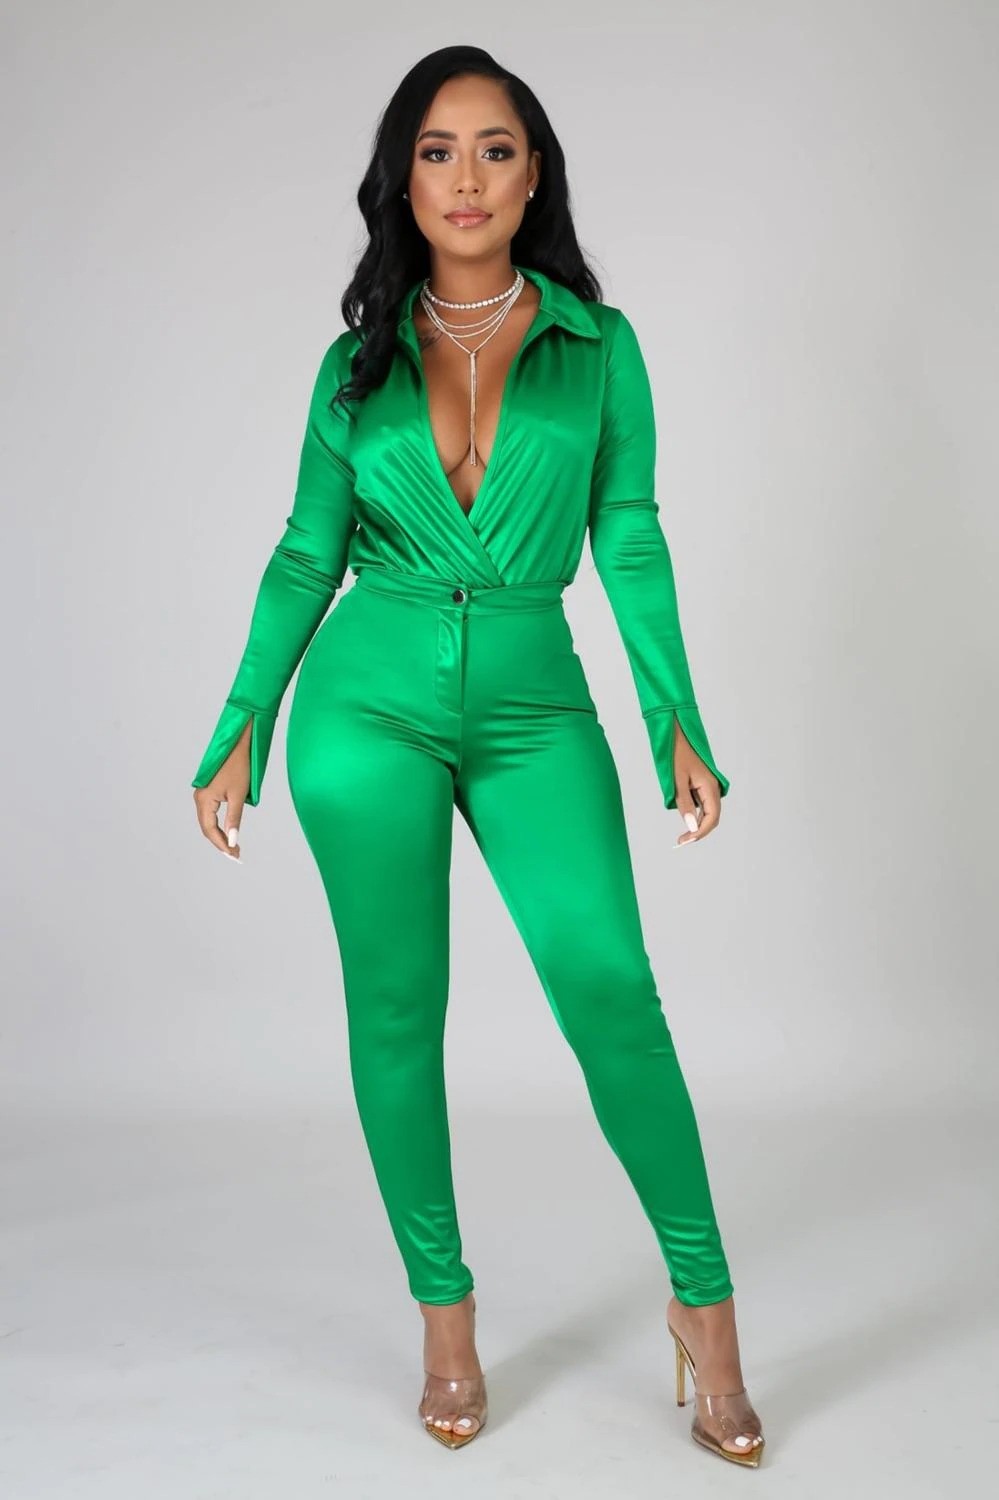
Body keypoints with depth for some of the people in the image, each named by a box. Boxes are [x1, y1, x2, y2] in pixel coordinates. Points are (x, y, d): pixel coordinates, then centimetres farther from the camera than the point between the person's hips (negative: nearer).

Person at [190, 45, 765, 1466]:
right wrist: (240, 732, 2)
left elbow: (630, 542, 4)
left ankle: (704, 1300, 2)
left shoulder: (599, 345, 5)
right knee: (397, 1010, 4)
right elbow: (307, 554, 8)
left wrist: (679, 723, -4)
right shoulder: (359, 362, 7)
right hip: (370, 706, 1)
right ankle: (445, 1313, 19)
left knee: (608, 986, -14)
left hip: (534, 710, -1)